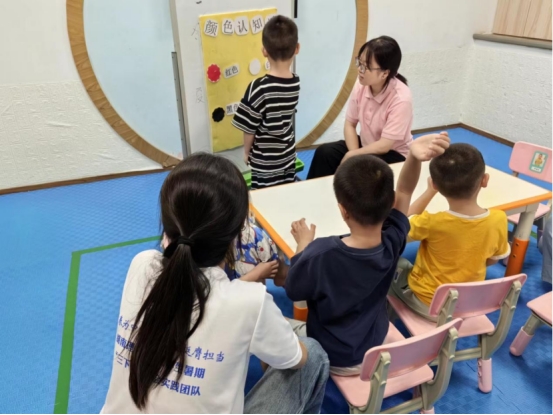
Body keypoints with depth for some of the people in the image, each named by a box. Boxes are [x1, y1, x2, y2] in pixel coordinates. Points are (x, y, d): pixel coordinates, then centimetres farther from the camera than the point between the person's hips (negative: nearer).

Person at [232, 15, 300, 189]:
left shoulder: (259, 88, -23)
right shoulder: (295, 83, -7)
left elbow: (249, 128, -13)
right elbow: (281, 119, 4)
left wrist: (246, 152, 3)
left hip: (265, 162, -5)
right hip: (288, 156, 5)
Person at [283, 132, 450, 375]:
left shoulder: (321, 254, -36)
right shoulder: (392, 242, -24)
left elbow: (293, 291, -16)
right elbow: (404, 191, -10)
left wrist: (304, 245, -4)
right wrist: (414, 157, -28)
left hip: (330, 358, -4)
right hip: (374, 350, 4)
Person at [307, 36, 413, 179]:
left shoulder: (401, 99, -26)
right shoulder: (361, 85, -12)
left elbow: (384, 145, -25)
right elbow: (349, 124, -3)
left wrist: (351, 156, -20)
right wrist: (354, 153, -18)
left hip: (394, 154, -5)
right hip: (366, 145, 5)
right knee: (324, 152, -15)